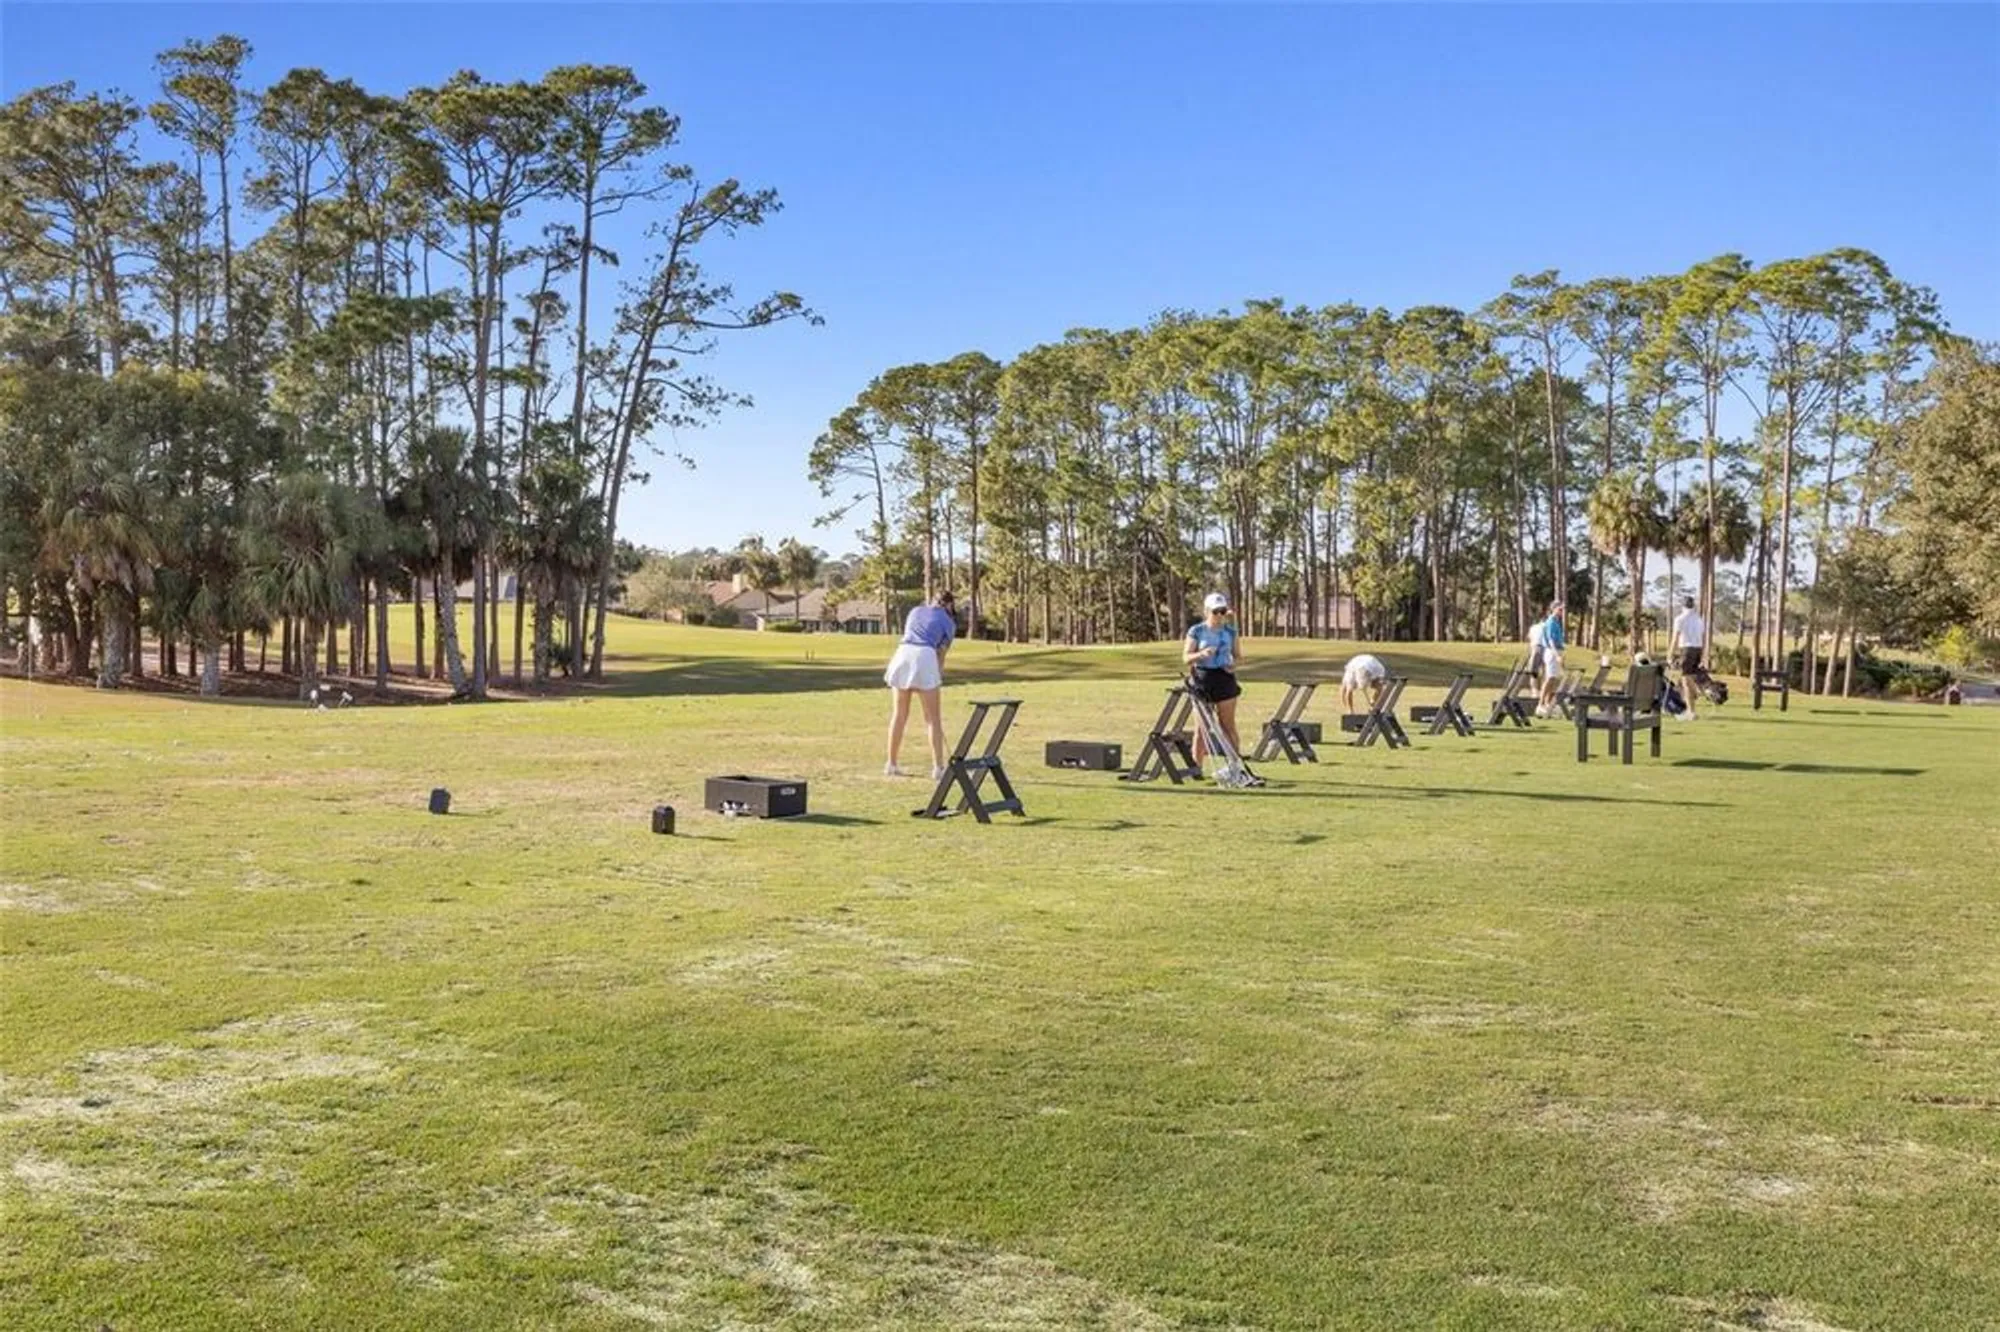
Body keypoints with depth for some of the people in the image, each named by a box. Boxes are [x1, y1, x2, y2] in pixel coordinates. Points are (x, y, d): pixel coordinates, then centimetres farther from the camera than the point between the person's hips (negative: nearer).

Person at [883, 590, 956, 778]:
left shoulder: (916, 611, 27)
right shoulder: (949, 623, 15)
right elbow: (941, 654, 12)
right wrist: (939, 678, 17)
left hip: (902, 654, 4)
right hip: (925, 658, -4)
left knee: (899, 715, 14)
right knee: (933, 718, 2)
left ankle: (892, 764, 19)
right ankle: (938, 767, -1)